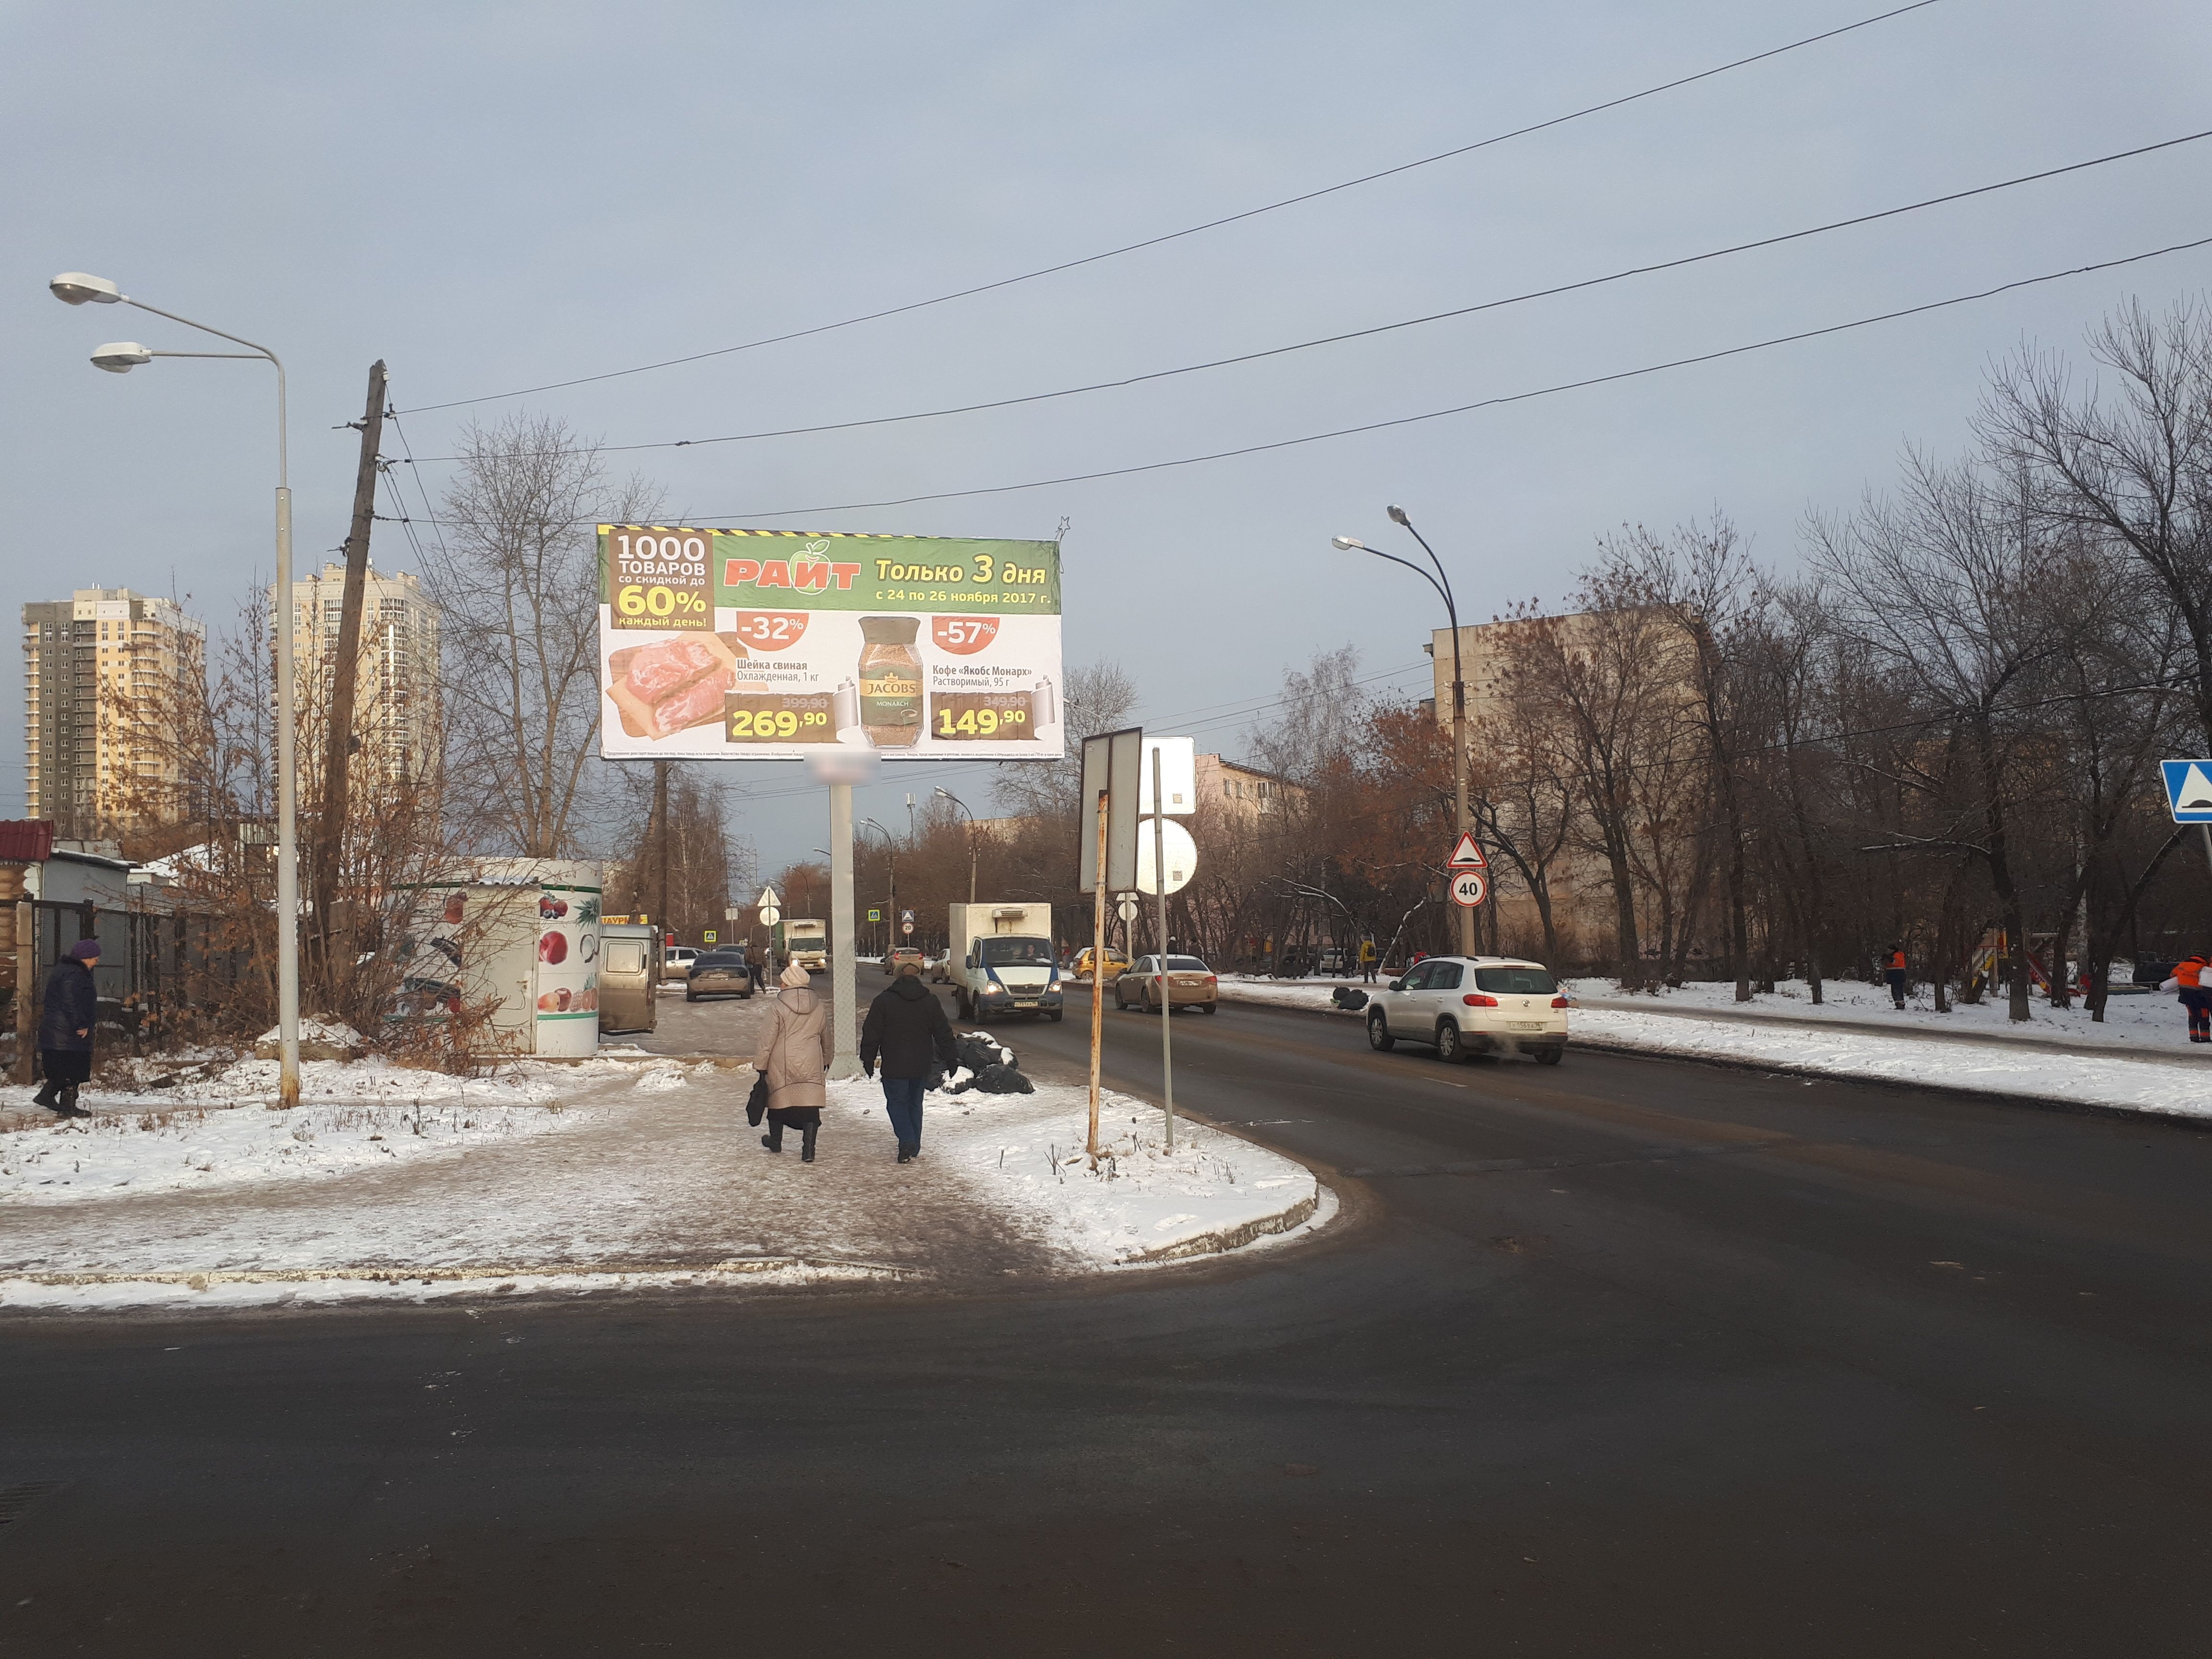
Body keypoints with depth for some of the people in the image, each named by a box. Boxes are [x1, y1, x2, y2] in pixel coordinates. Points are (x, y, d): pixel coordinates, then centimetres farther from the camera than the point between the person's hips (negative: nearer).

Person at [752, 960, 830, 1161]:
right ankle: (808, 1150, -6)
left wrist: (760, 1064, 1)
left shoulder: (779, 1006, -9)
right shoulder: (819, 1008, 4)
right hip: (811, 1065, 2)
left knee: (778, 1099, 17)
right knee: (810, 1106, 1)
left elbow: (768, 1038, -8)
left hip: (782, 1064, -2)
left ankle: (775, 1141, 34)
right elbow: (826, 1038, 17)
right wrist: (826, 1061, 32)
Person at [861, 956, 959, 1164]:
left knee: (897, 1103, 3)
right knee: (915, 1103, 16)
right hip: (920, 1066, 3)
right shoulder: (931, 1002, 2)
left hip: (894, 1066, -3)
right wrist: (951, 1059, 15)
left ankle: (907, 1144, -15)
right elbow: (944, 1034, 7)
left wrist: (868, 1060, 5)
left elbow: (871, 1034, -4)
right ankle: (914, 1147, 19)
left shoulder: (884, 1000, -6)